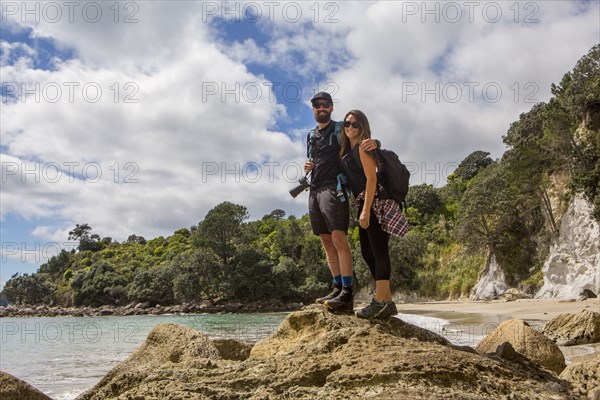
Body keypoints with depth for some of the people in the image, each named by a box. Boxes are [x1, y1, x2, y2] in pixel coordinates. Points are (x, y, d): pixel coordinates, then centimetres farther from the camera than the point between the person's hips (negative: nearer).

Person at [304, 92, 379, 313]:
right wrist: (308, 167, 9)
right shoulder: (311, 137, 23)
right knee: (327, 242, 5)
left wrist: (374, 143, -24)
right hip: (314, 191, 7)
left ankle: (347, 293, -22)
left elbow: (365, 142, 0)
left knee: (338, 238, -18)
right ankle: (338, 287, 8)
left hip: (333, 188, -7)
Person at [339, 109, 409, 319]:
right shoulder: (347, 150, 19)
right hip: (364, 205, 10)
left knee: (378, 251, -11)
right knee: (367, 252, 10)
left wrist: (366, 210, -22)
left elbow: (371, 179, -16)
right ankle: (388, 303, 14)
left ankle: (379, 302, -12)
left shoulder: (363, 147, -8)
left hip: (375, 203, -10)